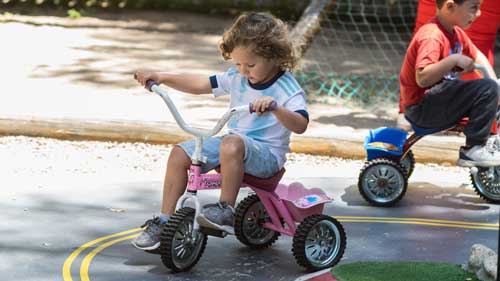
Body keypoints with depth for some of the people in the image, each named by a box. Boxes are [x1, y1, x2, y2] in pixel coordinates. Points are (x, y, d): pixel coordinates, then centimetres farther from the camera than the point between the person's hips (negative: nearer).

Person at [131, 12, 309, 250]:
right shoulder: (237, 77, 5)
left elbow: (300, 125, -28)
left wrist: (275, 107, -45)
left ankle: (226, 211, -30)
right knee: (179, 154, -7)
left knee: (231, 144, -40)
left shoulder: (287, 88, -14)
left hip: (266, 153, -7)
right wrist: (161, 77, 0)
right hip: (234, 140, 7)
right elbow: (200, 85, 9)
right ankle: (164, 221, -3)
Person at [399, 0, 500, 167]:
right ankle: (473, 150, -12)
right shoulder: (432, 37, -22)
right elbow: (422, 78, -32)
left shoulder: (456, 32, 6)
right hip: (421, 106, -10)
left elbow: (477, 56, 20)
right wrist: (454, 60, -34)